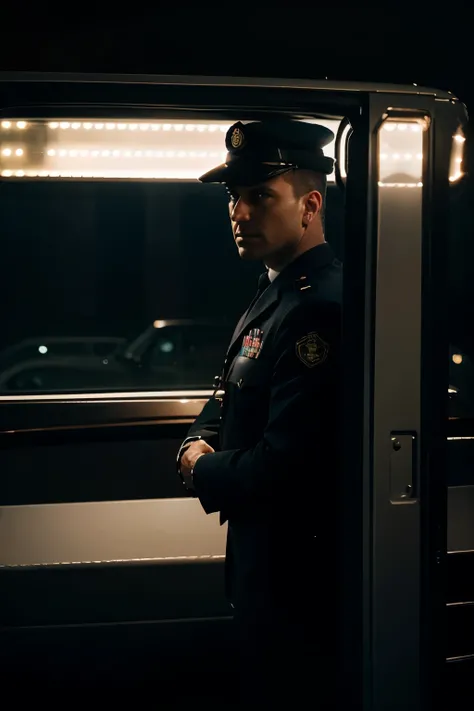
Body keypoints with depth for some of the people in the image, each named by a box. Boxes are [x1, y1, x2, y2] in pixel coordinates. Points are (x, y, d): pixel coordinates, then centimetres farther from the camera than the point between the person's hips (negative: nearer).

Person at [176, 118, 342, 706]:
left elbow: (281, 470, -30)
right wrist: (197, 445, -2)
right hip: (258, 554, 10)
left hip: (295, 579, -10)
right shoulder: (272, 293, 9)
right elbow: (226, 402, 20)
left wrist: (201, 471, -12)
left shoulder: (319, 309, -26)